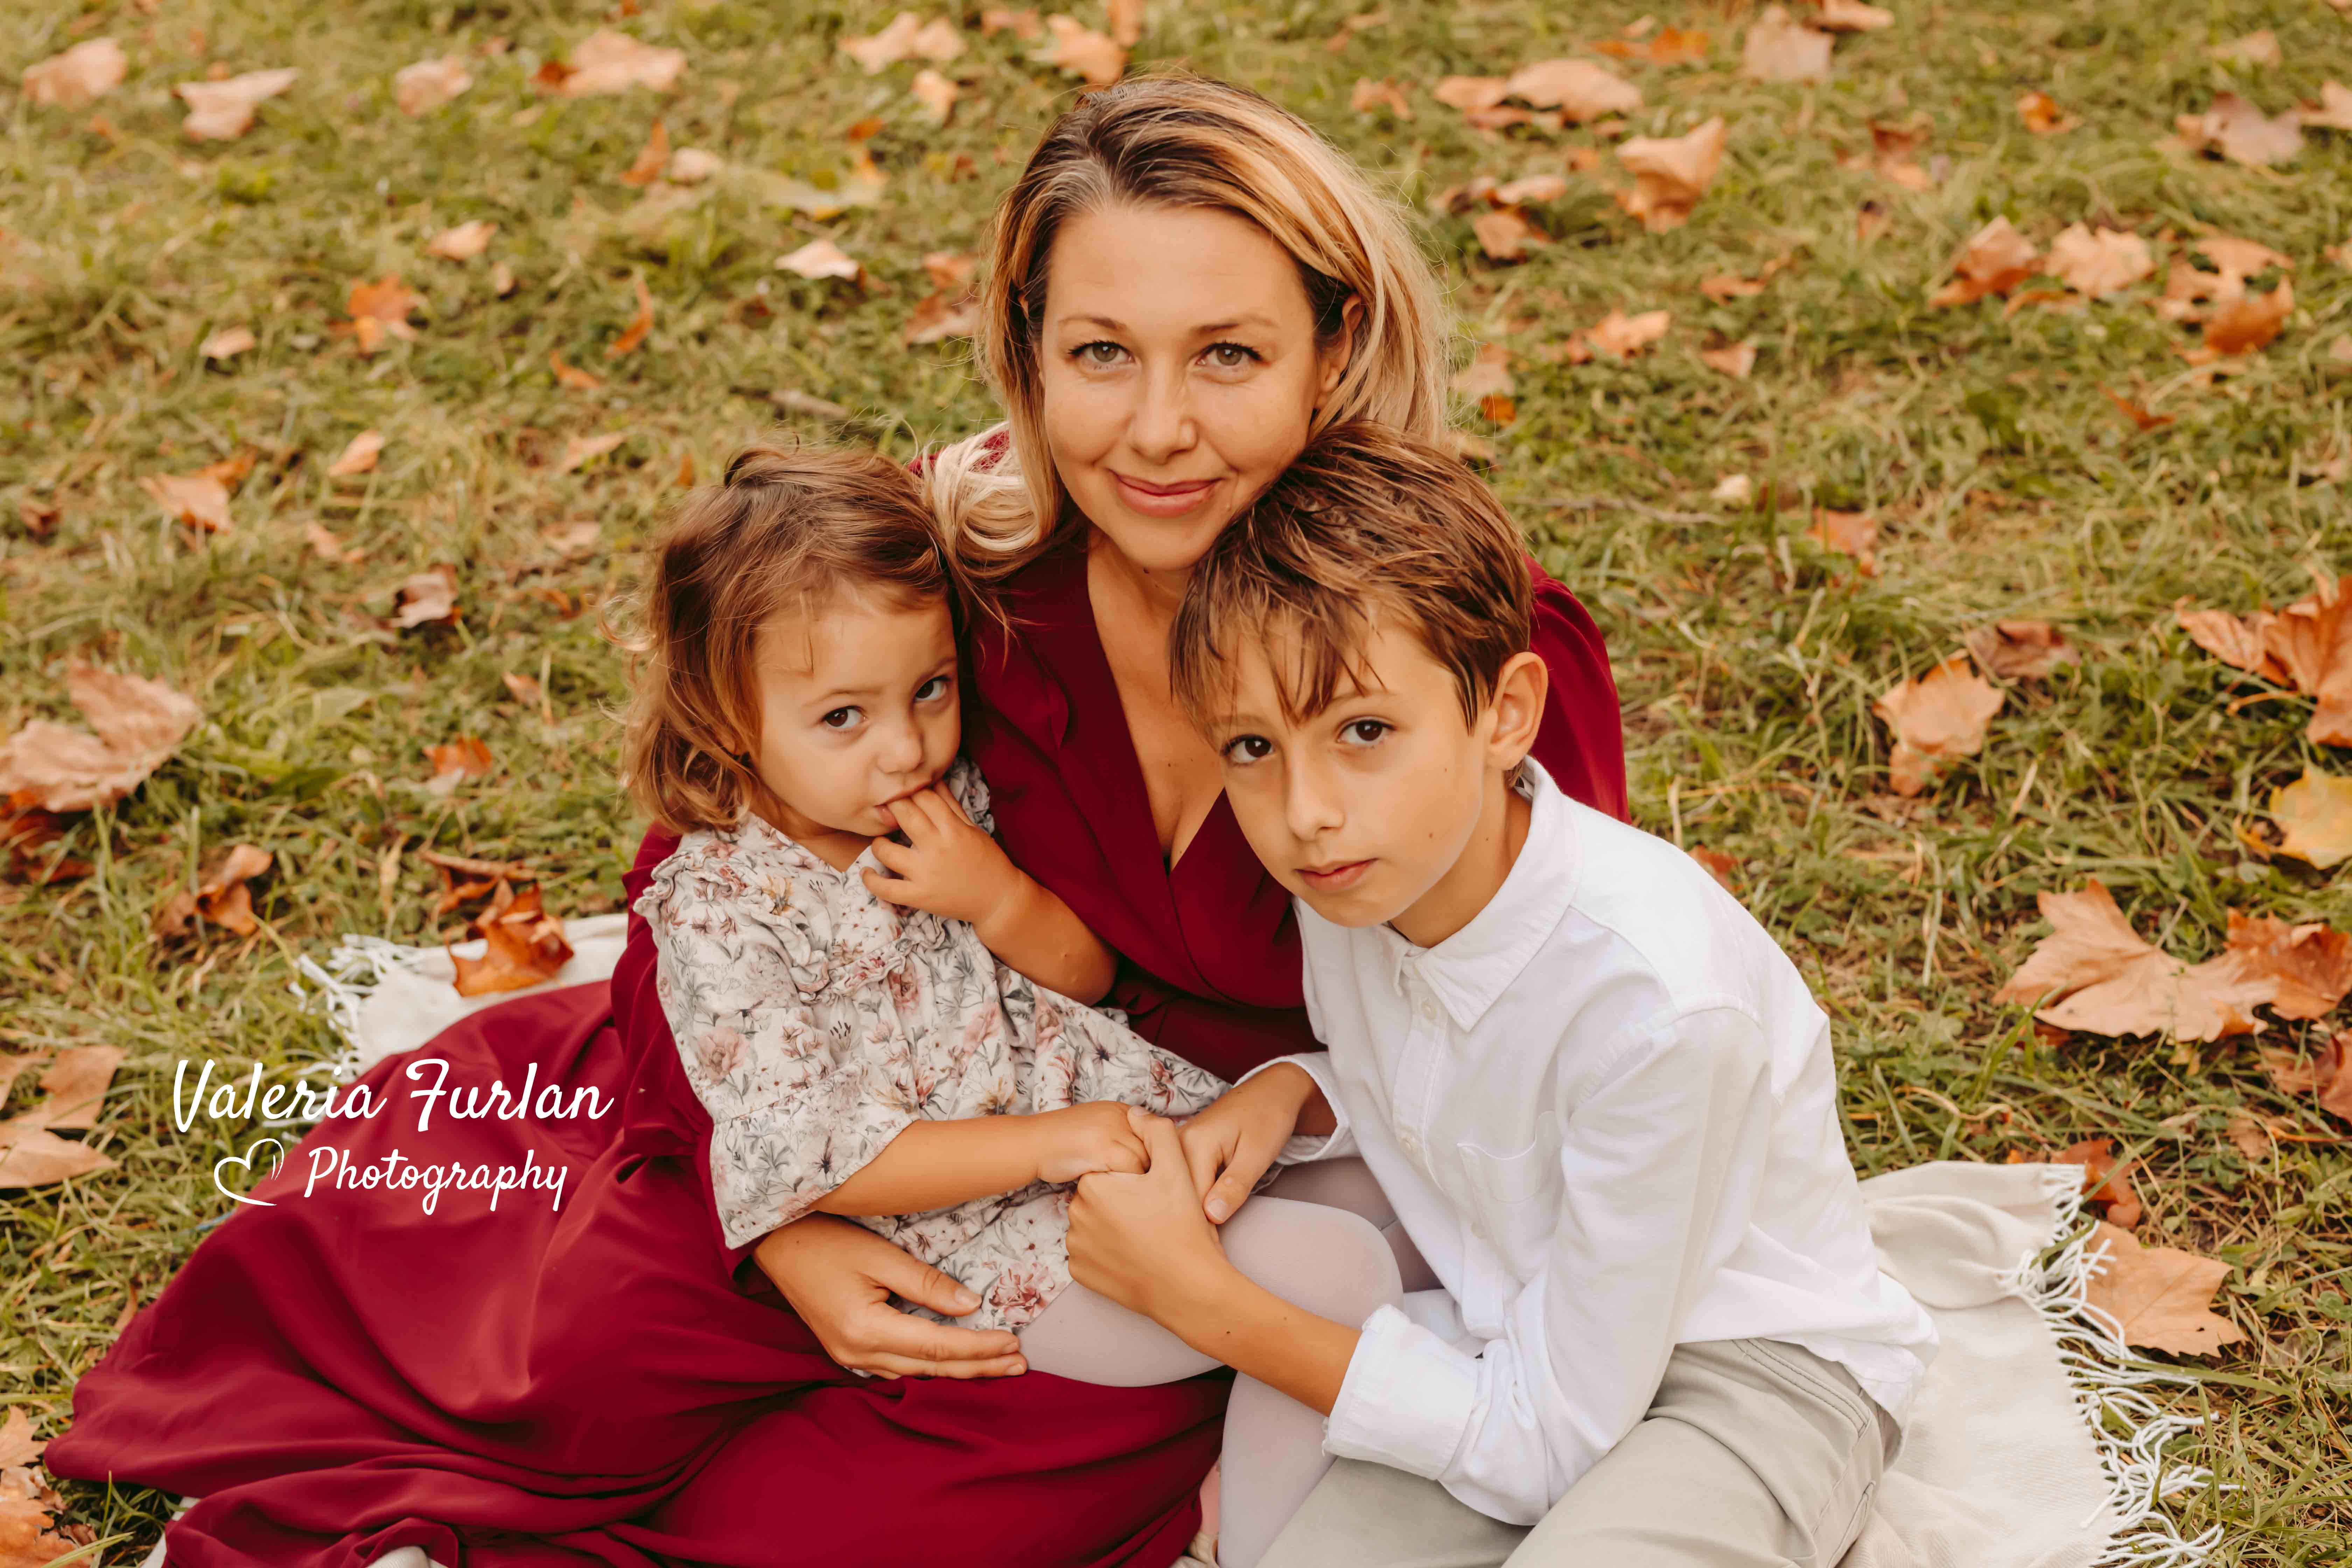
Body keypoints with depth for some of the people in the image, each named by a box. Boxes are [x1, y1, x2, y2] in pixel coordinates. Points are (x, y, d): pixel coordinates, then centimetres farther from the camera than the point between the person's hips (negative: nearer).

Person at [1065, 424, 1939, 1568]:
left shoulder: (1651, 1001, -33)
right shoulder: (1355, 873, -13)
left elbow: (1550, 1438, -24)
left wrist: (1201, 1301, -22)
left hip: (1754, 1382, -5)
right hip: (1513, 1332, 5)